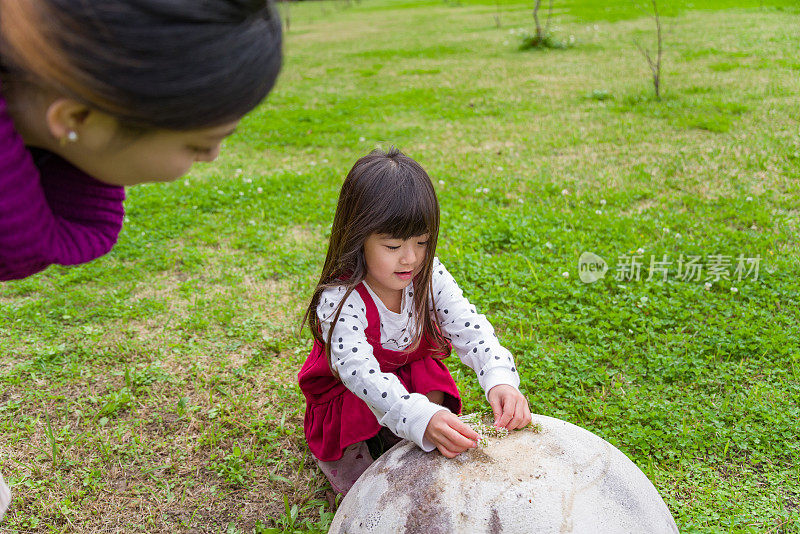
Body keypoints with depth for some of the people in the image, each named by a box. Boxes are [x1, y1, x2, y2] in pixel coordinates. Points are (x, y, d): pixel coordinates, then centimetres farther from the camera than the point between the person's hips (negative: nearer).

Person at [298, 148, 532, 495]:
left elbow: (471, 330, -25)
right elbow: (359, 372, -46)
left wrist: (501, 380, -48)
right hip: (347, 400, -4)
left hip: (414, 381, 4)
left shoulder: (430, 278, -18)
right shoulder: (339, 301, -33)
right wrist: (422, 419, -63)